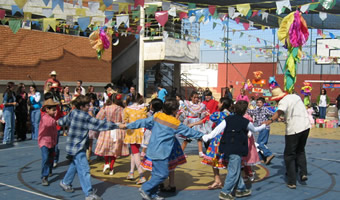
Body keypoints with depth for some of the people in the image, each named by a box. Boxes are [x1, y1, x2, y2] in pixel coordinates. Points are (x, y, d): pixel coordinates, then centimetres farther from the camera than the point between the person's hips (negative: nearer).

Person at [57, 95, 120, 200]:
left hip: (73, 146, 10)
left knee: (75, 165, 26)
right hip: (78, 148, -10)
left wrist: (60, 121, 48)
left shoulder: (73, 113, 5)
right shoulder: (85, 117, -18)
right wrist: (116, 125, -13)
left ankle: (65, 182, 43)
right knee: (84, 169, -11)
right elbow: (99, 124, -18)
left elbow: (66, 119, 24)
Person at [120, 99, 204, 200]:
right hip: (161, 153, -7)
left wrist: (128, 125, 17)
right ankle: (145, 189, 0)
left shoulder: (157, 116, 4)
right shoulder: (176, 123, -7)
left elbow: (143, 122, 7)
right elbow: (188, 131, 4)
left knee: (156, 173, 15)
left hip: (153, 150, 8)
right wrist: (201, 135, 19)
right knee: (162, 174, -1)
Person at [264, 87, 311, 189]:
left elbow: (279, 112, -34)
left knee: (289, 155, 4)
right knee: (300, 150, 28)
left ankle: (292, 182, 4)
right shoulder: (295, 96, 13)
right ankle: (303, 173, 17)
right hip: (306, 126, 8)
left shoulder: (283, 101, -12)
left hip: (294, 130, -8)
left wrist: (270, 120, -46)